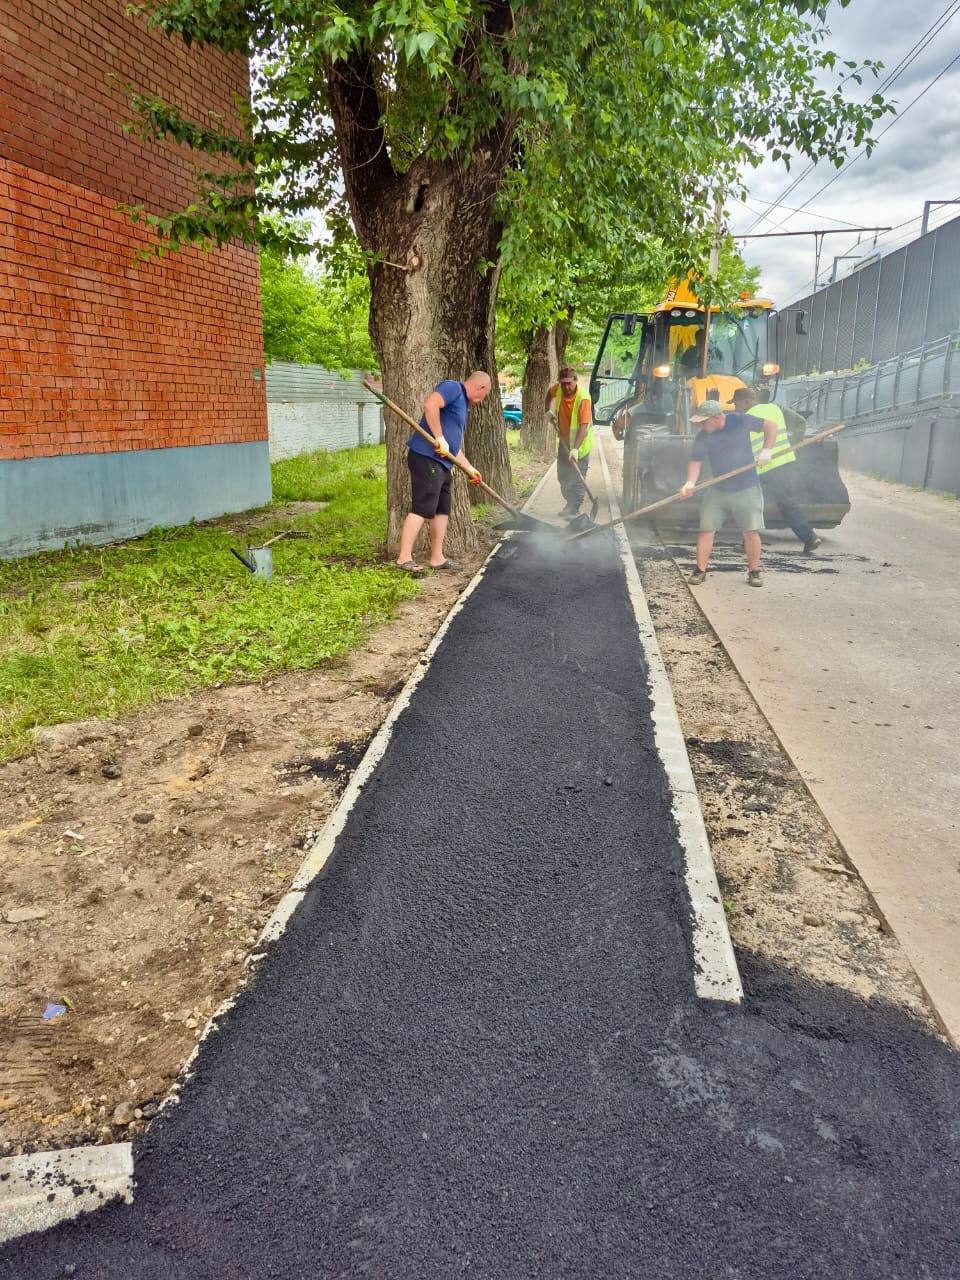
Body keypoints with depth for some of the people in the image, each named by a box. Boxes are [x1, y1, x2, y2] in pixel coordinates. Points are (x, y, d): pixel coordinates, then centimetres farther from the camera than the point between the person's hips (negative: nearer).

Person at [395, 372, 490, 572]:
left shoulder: (462, 405, 27)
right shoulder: (452, 387, -3)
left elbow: (455, 446, 32)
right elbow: (430, 404, -24)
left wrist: (470, 469, 34)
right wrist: (440, 438, -23)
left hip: (442, 464, 10)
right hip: (426, 457, -10)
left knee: (442, 510, 11)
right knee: (421, 509, -13)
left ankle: (437, 558, 17)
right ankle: (404, 557, -13)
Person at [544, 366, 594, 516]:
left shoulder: (583, 398, -29)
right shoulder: (558, 389, -11)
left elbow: (584, 426, -35)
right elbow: (550, 393, 18)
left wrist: (575, 449, -42)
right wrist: (549, 409, 6)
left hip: (580, 444, -7)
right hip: (564, 442, 7)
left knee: (577, 479, -5)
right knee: (562, 476, 15)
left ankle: (574, 509, 3)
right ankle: (570, 503, 30)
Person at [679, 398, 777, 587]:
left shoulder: (740, 422, -12)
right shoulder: (703, 437, -5)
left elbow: (771, 426, -3)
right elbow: (695, 461, -7)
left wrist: (766, 450, -15)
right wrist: (690, 482, -25)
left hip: (747, 489, -2)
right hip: (718, 490, 2)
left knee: (751, 532, -2)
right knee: (706, 529, -3)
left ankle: (754, 572, 13)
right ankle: (700, 570, 6)